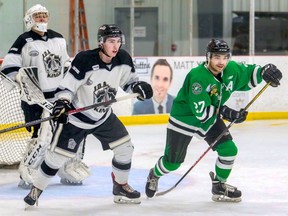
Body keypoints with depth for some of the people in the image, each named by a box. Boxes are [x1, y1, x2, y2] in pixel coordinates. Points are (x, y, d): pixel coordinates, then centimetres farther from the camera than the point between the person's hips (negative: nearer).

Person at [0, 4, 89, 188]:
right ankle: (26, 175, -6)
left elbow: (66, 64, 23)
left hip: (61, 95, 7)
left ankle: (68, 170, 22)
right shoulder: (25, 41, -7)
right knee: (42, 137, -17)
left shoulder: (59, 39, 11)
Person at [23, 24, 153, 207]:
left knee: (125, 147, 0)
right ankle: (37, 189, 14)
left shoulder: (123, 59, -10)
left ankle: (121, 186, 20)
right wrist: (62, 103, -38)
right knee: (58, 155, -4)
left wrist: (138, 87, -14)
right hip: (76, 117, -5)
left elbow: (129, 81, 6)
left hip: (104, 116, 5)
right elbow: (68, 84, -23)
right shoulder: (85, 60, -27)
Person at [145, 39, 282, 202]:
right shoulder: (197, 77, -34)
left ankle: (219, 186, 14)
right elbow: (201, 112, -34)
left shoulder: (232, 70, -14)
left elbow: (249, 74, 5)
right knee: (172, 162, 5)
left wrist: (264, 72, -16)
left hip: (211, 118, 6)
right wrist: (225, 113, -39)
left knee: (229, 149, -7)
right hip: (184, 119, -6)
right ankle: (154, 175, 39)